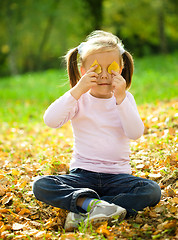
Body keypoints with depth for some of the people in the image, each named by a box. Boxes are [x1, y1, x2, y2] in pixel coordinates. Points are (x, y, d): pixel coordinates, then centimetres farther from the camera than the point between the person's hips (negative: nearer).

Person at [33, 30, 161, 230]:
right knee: (40, 186, -23)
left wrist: (121, 98, -21)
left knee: (152, 191, -28)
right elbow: (50, 121, -18)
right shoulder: (79, 99, 1)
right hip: (82, 174, -1)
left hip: (117, 175, 1)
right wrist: (77, 91, -25)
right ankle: (91, 203, -36)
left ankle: (83, 211, -30)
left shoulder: (125, 99, 4)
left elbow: (136, 133, -13)